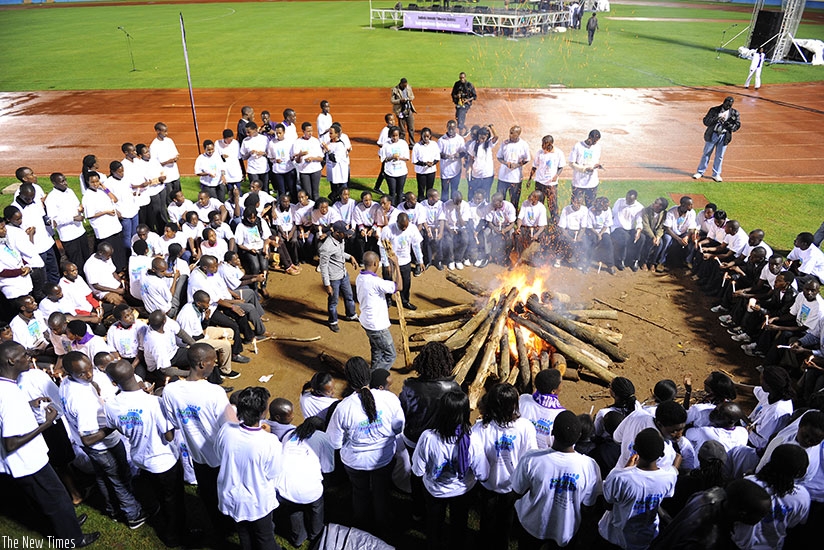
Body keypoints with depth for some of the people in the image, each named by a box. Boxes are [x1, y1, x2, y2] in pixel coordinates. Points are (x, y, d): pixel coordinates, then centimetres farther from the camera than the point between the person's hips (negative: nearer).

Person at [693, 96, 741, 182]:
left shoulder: (734, 113, 2)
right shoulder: (714, 110, -2)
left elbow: (737, 125, 3)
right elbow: (706, 121, -6)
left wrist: (729, 125, -17)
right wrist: (716, 119, -22)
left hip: (724, 136, 1)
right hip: (712, 135, -1)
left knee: (719, 156, 6)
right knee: (706, 154, 7)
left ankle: (716, 174, 17)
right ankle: (700, 172, 18)